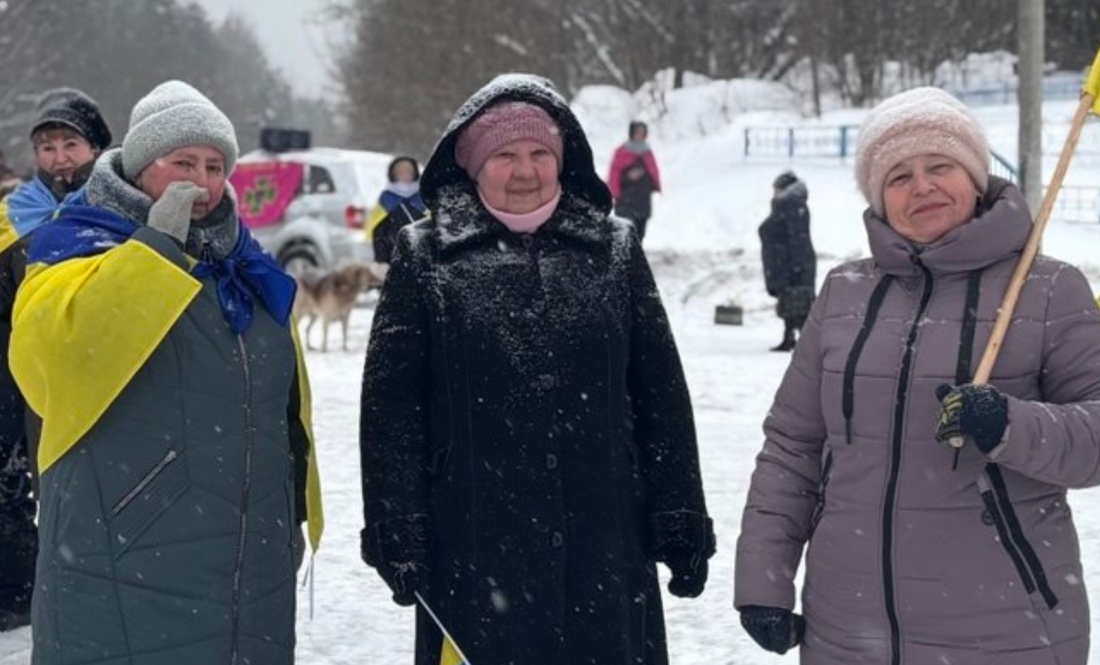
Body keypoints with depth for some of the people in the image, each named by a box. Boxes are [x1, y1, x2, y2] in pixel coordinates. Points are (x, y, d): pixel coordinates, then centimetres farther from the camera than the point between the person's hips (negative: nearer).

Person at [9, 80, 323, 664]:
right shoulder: (80, 247, -3)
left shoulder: (245, 270, 15)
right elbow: (53, 347, -25)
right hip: (124, 569, -6)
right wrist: (158, 242, -23)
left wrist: (295, 511, 24)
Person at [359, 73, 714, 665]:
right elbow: (391, 405, 0)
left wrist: (681, 521, 6)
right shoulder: (426, 260, 2)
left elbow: (661, 394, 9)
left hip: (602, 544, 2)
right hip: (475, 550, -2)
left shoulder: (615, 253, 8)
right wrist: (398, 530, -5)